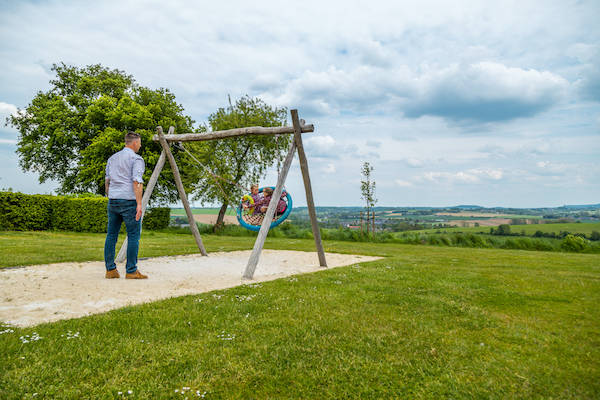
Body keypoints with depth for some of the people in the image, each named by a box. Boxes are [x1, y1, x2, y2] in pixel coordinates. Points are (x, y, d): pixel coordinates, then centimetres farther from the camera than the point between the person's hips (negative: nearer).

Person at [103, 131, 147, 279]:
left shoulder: (112, 158, 17)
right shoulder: (136, 159, -5)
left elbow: (107, 181, 18)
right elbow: (137, 182, -16)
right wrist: (139, 204, -18)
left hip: (113, 201, 7)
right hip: (129, 201, -7)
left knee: (111, 235, 9)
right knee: (133, 236, -2)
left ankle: (110, 270, 12)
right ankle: (131, 271, -2)